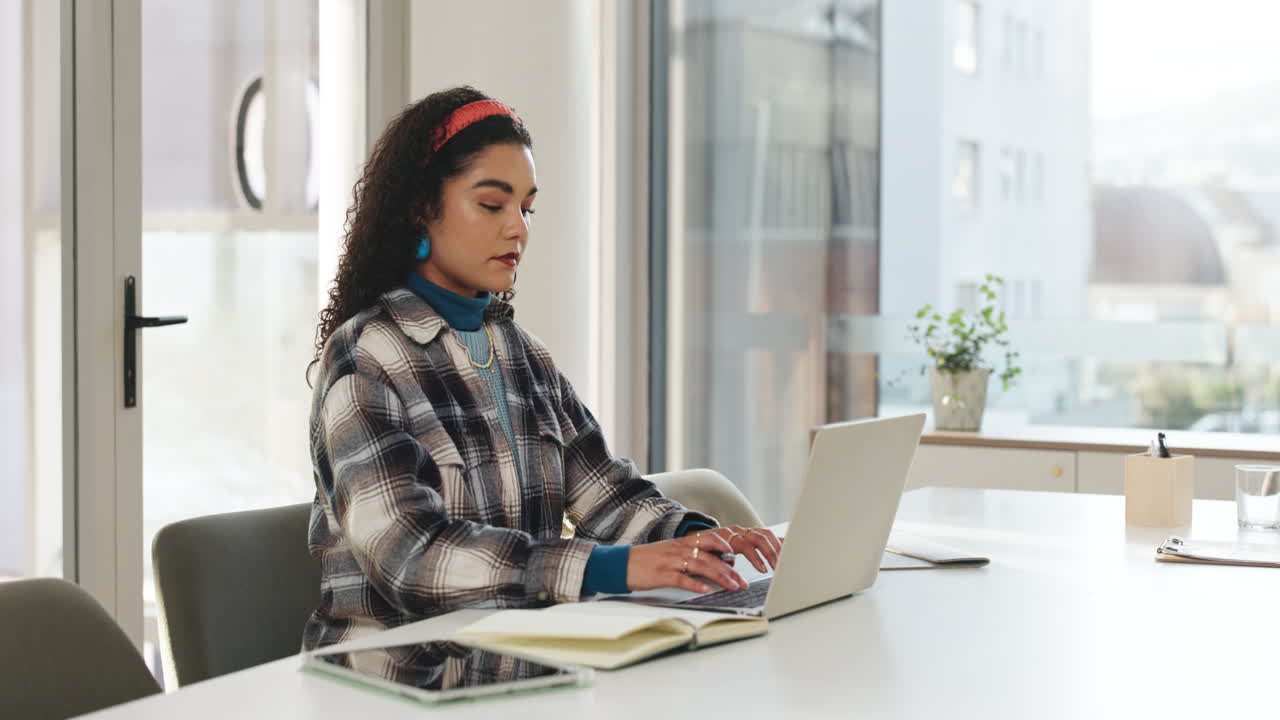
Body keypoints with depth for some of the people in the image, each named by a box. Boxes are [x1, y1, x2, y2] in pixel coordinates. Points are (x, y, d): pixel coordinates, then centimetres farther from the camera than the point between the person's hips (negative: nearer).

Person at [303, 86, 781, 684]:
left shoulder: (520, 350, 14)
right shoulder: (364, 358, -9)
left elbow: (600, 491, 10)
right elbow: (410, 552, -20)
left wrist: (697, 535, -11)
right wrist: (612, 567, -27)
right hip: (398, 671, -6)